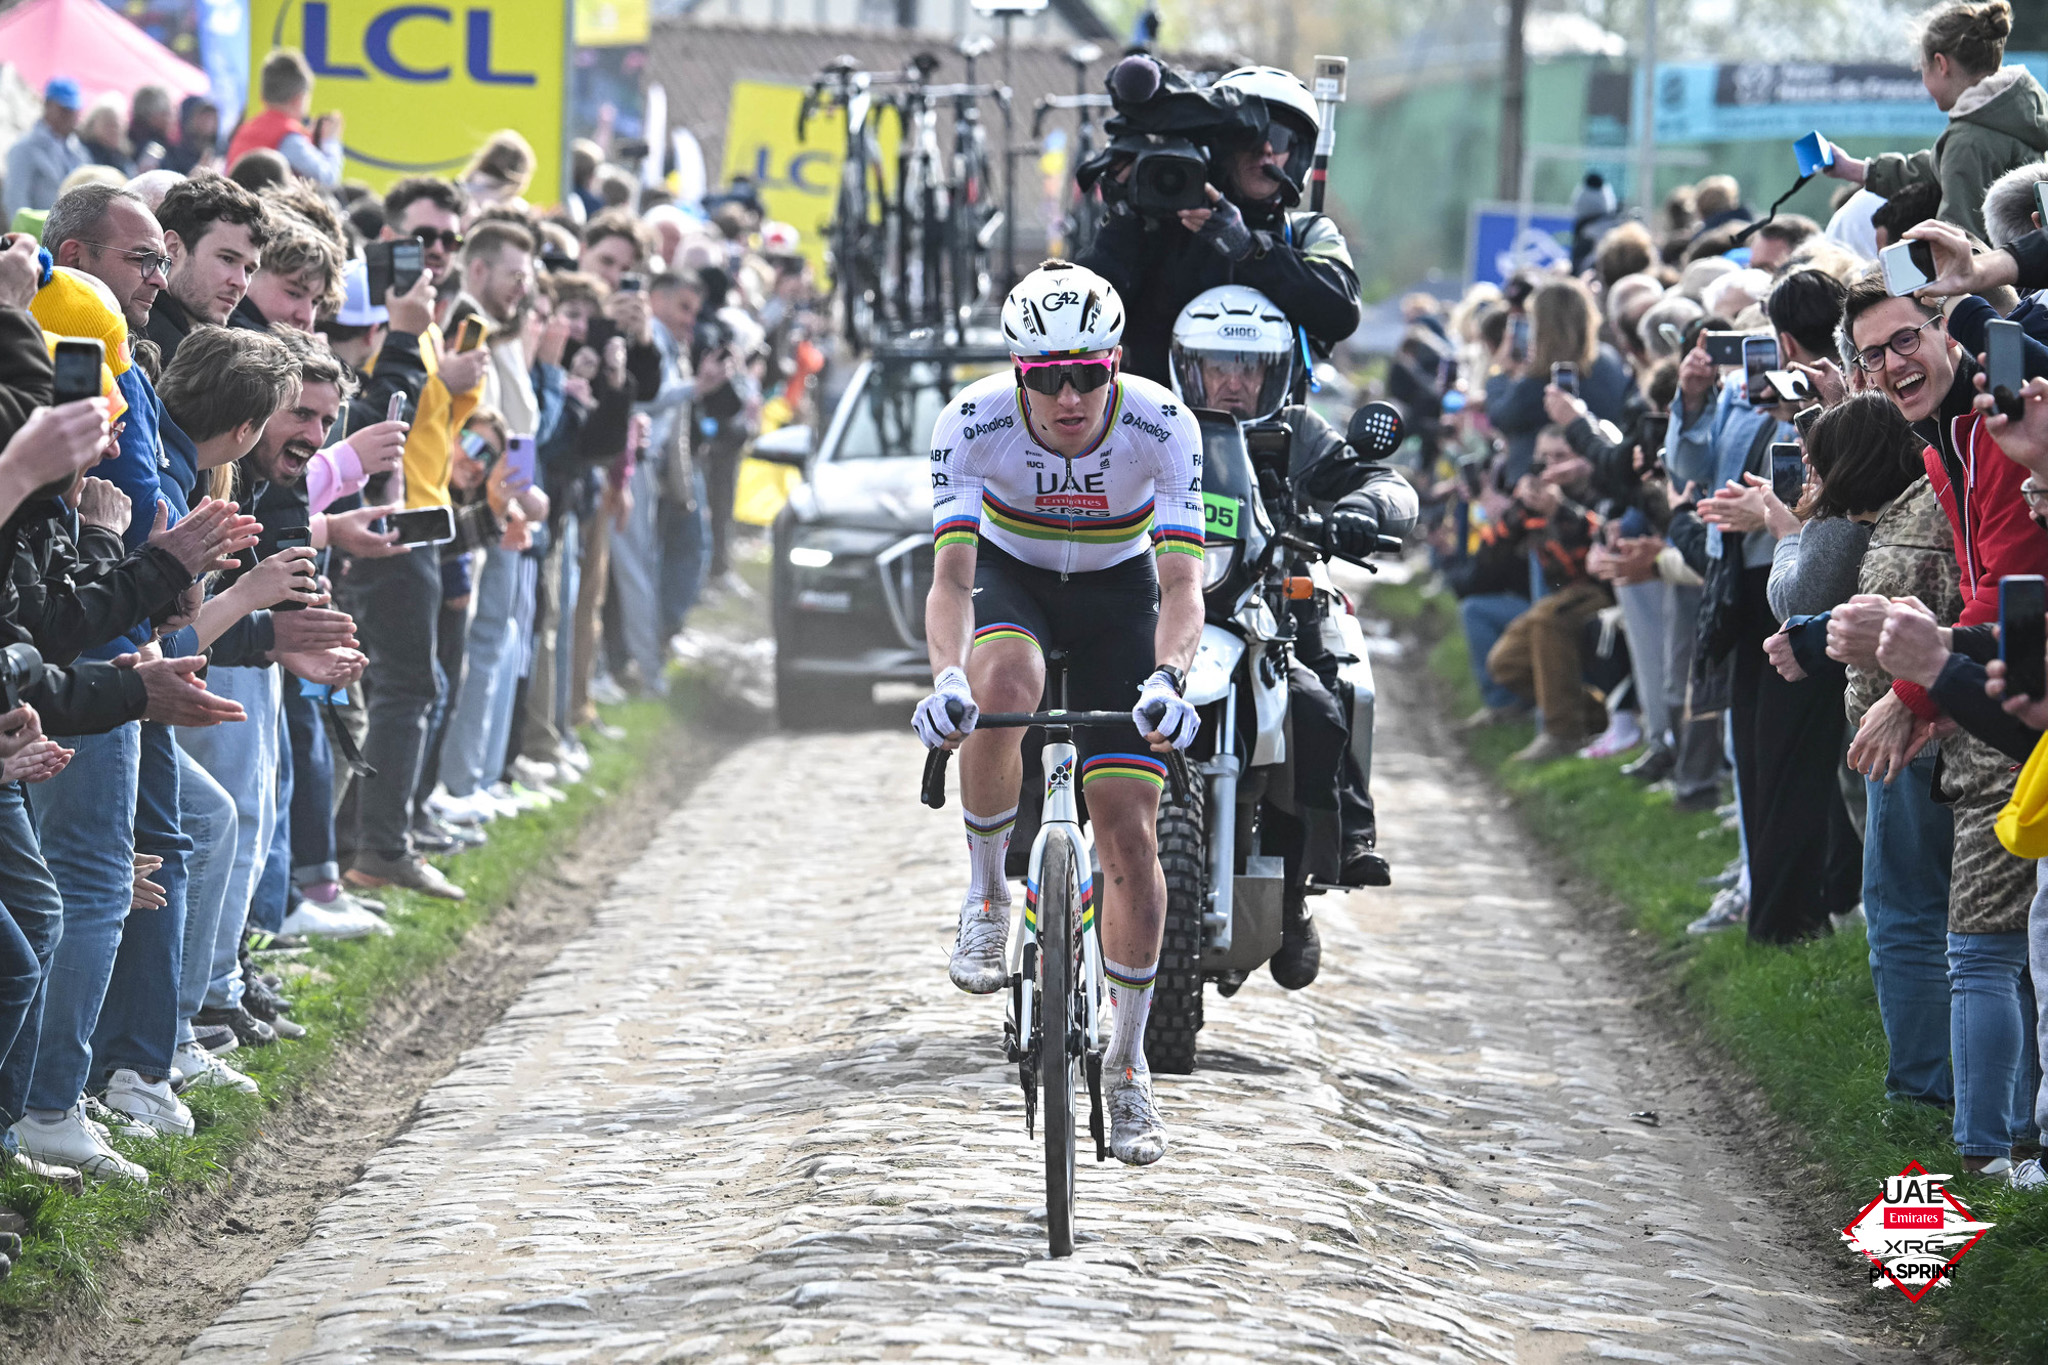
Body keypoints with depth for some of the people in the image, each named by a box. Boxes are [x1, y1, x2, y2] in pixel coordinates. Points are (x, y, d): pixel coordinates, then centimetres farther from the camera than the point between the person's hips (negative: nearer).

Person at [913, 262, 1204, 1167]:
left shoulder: (1162, 426, -28)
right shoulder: (974, 422, -28)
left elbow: (1182, 583, -33)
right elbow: (951, 574, -33)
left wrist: (1167, 676, -53)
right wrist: (947, 675, -52)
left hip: (1116, 591, 0)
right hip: (1010, 577, 0)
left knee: (1129, 829, -8)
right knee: (1004, 682, -37)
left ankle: (1127, 1062, 7)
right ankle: (987, 897, -14)